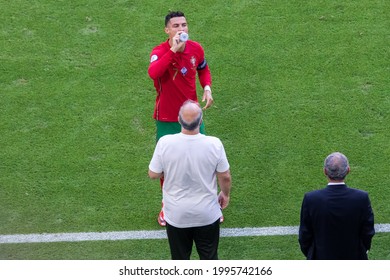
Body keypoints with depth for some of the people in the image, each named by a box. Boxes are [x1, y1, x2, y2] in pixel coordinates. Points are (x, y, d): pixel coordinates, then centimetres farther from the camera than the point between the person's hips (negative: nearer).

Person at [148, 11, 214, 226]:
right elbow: (153, 73, -44)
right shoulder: (159, 52, -20)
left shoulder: (196, 49, -6)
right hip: (167, 120, -3)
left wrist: (207, 88, -3)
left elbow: (203, 70, 15)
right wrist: (173, 50, -44)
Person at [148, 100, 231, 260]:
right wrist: (225, 194, 12)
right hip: (207, 214, 0)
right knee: (209, 257, 20)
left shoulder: (165, 143, -22)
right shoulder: (214, 144, -21)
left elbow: (153, 174, -9)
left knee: (180, 258, 21)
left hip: (176, 215, 0)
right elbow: (225, 177, -8)